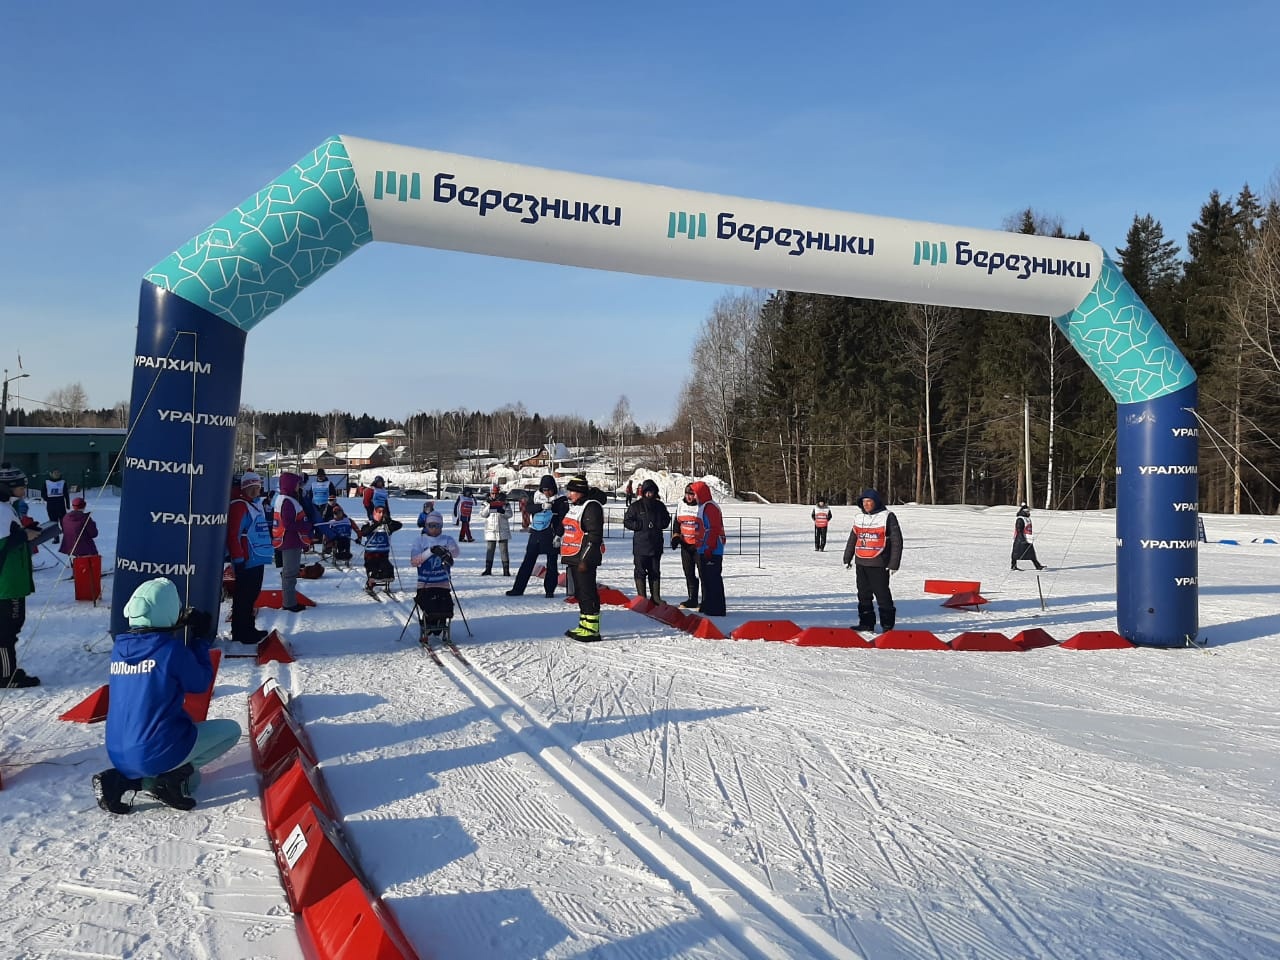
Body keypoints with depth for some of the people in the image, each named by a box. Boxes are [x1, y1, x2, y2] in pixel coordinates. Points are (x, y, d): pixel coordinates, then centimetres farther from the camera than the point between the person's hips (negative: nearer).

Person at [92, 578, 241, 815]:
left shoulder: (119, 647, 3)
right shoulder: (173, 650, -15)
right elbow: (200, 683, 0)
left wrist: (173, 631, 19)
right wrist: (201, 641, 9)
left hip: (119, 756, 7)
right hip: (158, 752, -7)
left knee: (189, 779, 29)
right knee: (231, 730, 12)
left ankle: (121, 780, 7)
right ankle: (173, 774, -2)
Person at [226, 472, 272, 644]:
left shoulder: (257, 504, 16)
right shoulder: (239, 506, -12)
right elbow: (233, 535, -18)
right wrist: (238, 559, -20)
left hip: (257, 559, 10)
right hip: (247, 561, -10)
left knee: (252, 596, 17)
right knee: (244, 597, -4)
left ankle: (248, 629, 27)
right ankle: (241, 633, 2)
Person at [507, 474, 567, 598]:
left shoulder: (560, 501, -3)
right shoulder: (536, 497, 8)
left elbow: (563, 520, -7)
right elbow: (529, 508, -9)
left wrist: (558, 535, -15)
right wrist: (542, 506, -24)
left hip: (551, 536, -3)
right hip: (535, 534, 3)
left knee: (552, 564, 3)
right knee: (528, 562, 5)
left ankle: (550, 590, 13)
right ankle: (518, 589, 9)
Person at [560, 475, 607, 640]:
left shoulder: (592, 507, -14)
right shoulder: (574, 506, 18)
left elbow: (594, 535, -19)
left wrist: (585, 559, -22)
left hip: (585, 559, -10)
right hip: (574, 558, 10)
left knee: (587, 592, -8)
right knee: (579, 592, 14)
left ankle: (592, 628, -5)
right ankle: (584, 625, 23)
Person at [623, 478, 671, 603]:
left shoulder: (660, 506, 8)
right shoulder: (636, 506, -2)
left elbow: (666, 520, 17)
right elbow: (627, 521, -2)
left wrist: (658, 524, -5)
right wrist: (642, 525, -14)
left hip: (656, 544, 3)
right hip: (640, 544, -3)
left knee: (655, 571, 9)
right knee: (640, 571, -1)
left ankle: (656, 597, 16)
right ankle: (642, 597, 5)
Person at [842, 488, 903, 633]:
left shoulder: (887, 517, -6)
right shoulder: (859, 517, 12)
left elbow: (896, 541, -7)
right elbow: (852, 539, 22)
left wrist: (893, 564, -11)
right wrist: (847, 558, 20)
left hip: (879, 565, -6)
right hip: (861, 563, 6)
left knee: (882, 594, -3)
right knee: (864, 595, 10)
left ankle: (887, 625, 7)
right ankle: (866, 622, 18)